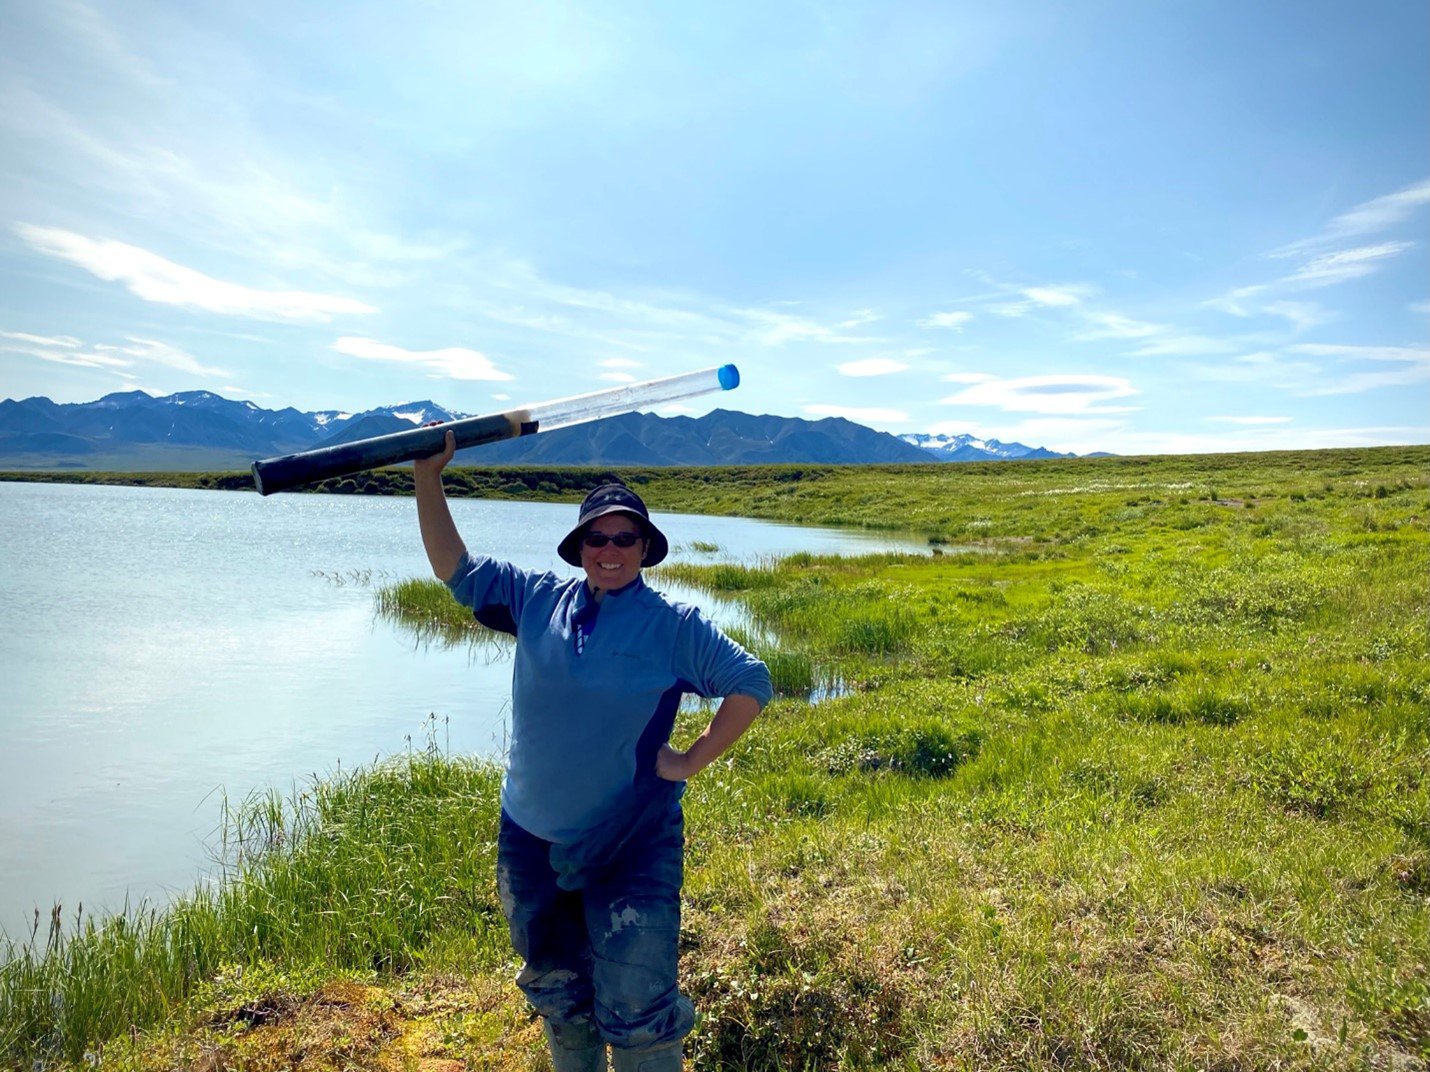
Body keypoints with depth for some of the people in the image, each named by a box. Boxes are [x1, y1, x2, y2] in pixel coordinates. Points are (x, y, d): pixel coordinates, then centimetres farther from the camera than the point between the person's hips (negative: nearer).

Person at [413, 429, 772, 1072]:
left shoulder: (673, 626, -9)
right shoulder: (538, 600, 1)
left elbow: (751, 682, -8)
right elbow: (455, 570, 2)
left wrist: (691, 762, -13)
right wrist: (428, 478, -8)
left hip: (632, 849, -4)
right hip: (530, 844, 4)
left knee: (637, 1013, 1)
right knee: (557, 993, 23)